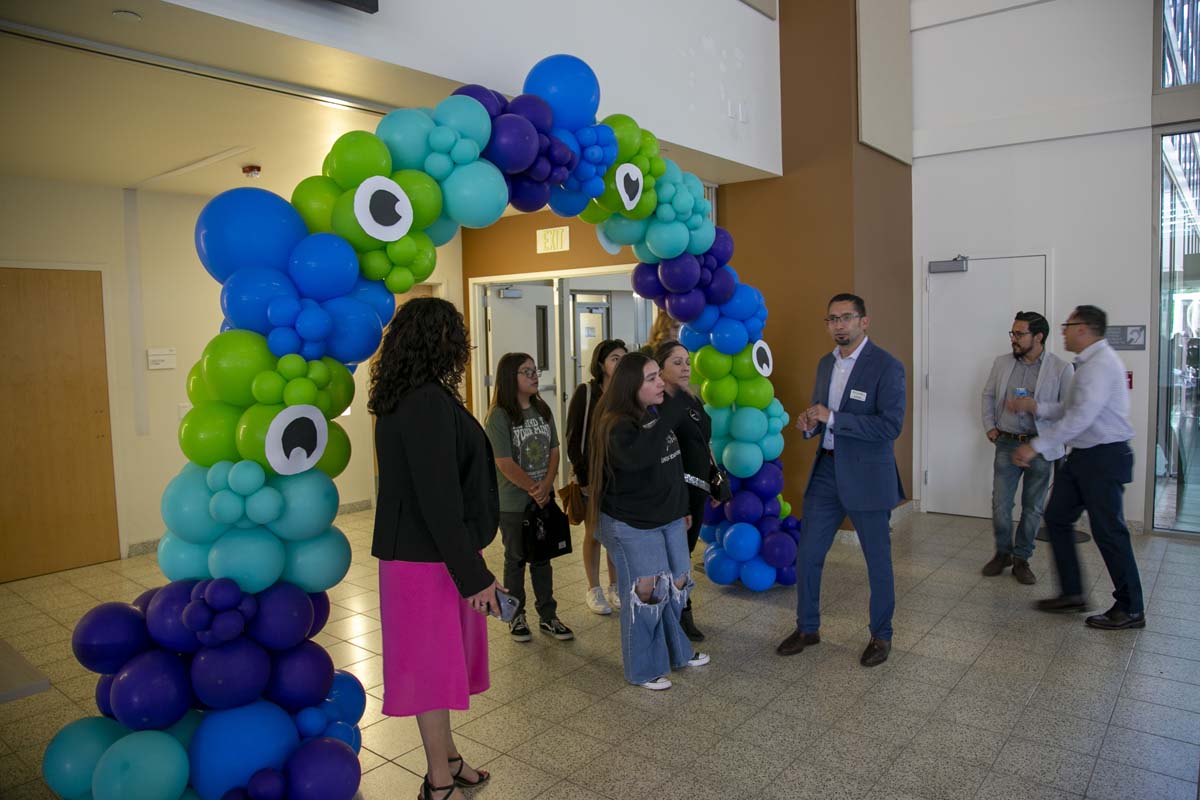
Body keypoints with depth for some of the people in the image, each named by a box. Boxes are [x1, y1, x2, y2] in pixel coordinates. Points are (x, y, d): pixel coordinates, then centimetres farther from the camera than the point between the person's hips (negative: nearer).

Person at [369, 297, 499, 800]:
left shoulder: (403, 399, 8)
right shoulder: (428, 402, -22)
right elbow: (439, 500, -25)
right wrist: (474, 574, -19)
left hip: (417, 551, 9)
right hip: (430, 559, -9)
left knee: (439, 660, 20)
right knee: (435, 662, 5)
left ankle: (445, 757, 38)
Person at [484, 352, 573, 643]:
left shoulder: (543, 410, 5)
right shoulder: (498, 416, -13)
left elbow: (554, 452, 4)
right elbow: (505, 464, -17)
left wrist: (546, 486, -11)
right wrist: (534, 490, -14)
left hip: (544, 499, 5)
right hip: (513, 503, -5)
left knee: (542, 558, 13)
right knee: (516, 560, 9)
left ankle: (548, 616, 24)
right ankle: (516, 616, 25)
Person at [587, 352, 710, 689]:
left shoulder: (660, 415, 3)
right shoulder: (617, 426, -21)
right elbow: (638, 456, -43)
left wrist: (681, 507, 21)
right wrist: (669, 412, -36)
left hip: (669, 518, 7)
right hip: (631, 524, -7)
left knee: (677, 585, 16)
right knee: (646, 593, 2)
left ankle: (676, 651, 38)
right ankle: (644, 669, 22)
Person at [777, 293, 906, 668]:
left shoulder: (886, 366, -13)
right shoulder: (825, 363, 8)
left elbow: (890, 425, -21)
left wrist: (832, 418, -23)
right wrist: (809, 424, -4)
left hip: (867, 476, -6)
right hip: (826, 469, 6)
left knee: (877, 560, 11)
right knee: (807, 555, 10)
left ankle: (881, 635, 30)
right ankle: (807, 628, 29)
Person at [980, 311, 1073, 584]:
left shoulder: (1061, 368, -7)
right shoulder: (1002, 363, 4)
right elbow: (988, 395, 14)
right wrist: (989, 426, 5)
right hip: (1007, 444, 2)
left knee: (1032, 508, 9)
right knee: (1000, 504, 3)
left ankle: (1021, 559, 24)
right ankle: (1002, 553, 24)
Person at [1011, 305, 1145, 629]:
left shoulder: (1100, 364, -18)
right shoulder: (1089, 363, 13)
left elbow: (1080, 417, -26)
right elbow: (1069, 410, 18)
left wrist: (1037, 446, -25)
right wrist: (1034, 406, 9)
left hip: (1104, 457, -10)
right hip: (1083, 456, 10)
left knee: (1108, 531, 0)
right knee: (1056, 518, 12)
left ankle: (1131, 609, 15)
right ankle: (1071, 594, 21)